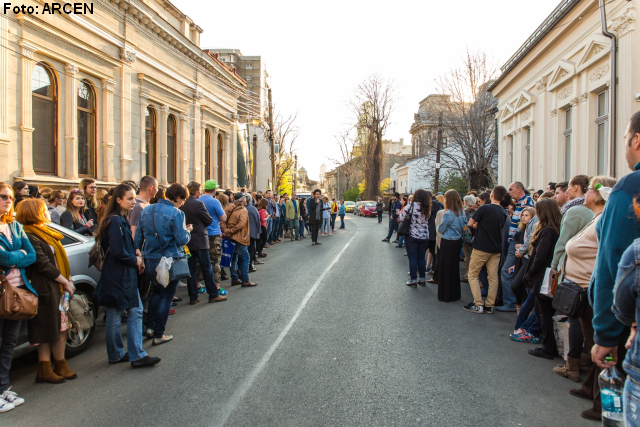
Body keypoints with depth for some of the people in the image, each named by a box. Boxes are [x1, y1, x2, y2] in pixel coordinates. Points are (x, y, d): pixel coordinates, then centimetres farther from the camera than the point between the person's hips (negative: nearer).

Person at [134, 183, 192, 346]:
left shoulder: (146, 210, 4)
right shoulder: (175, 213, -15)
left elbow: (138, 237, 7)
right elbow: (182, 240, -15)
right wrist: (188, 231, 4)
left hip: (149, 260, 6)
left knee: (156, 292, 25)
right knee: (166, 297, 7)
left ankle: (150, 327, 23)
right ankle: (159, 335, 13)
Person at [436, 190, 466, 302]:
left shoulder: (448, 214, -19)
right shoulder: (461, 212, 3)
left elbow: (441, 230, -10)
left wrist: (439, 226, 8)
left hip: (448, 243, -7)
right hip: (458, 241, 7)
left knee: (445, 269, 3)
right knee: (455, 268, 16)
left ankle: (446, 296, 10)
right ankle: (455, 294, 26)